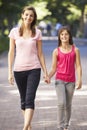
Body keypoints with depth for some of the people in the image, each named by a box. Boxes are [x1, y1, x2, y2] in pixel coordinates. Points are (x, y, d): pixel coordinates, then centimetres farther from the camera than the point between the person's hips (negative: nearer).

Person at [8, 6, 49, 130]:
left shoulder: (37, 33, 2)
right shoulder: (14, 31, 2)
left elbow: (40, 53, 6)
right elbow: (11, 52, 4)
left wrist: (45, 72, 5)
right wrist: (10, 71, -1)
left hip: (34, 69, -2)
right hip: (19, 70, 2)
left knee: (30, 99, -14)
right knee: (23, 99, 11)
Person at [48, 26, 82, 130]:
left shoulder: (75, 50, 1)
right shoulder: (56, 51, 0)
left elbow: (78, 66, 0)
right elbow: (53, 68, 2)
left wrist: (79, 80, -10)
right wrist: (48, 77, -14)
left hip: (71, 81, 1)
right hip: (59, 80, -1)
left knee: (68, 105, 9)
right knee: (61, 103, -15)